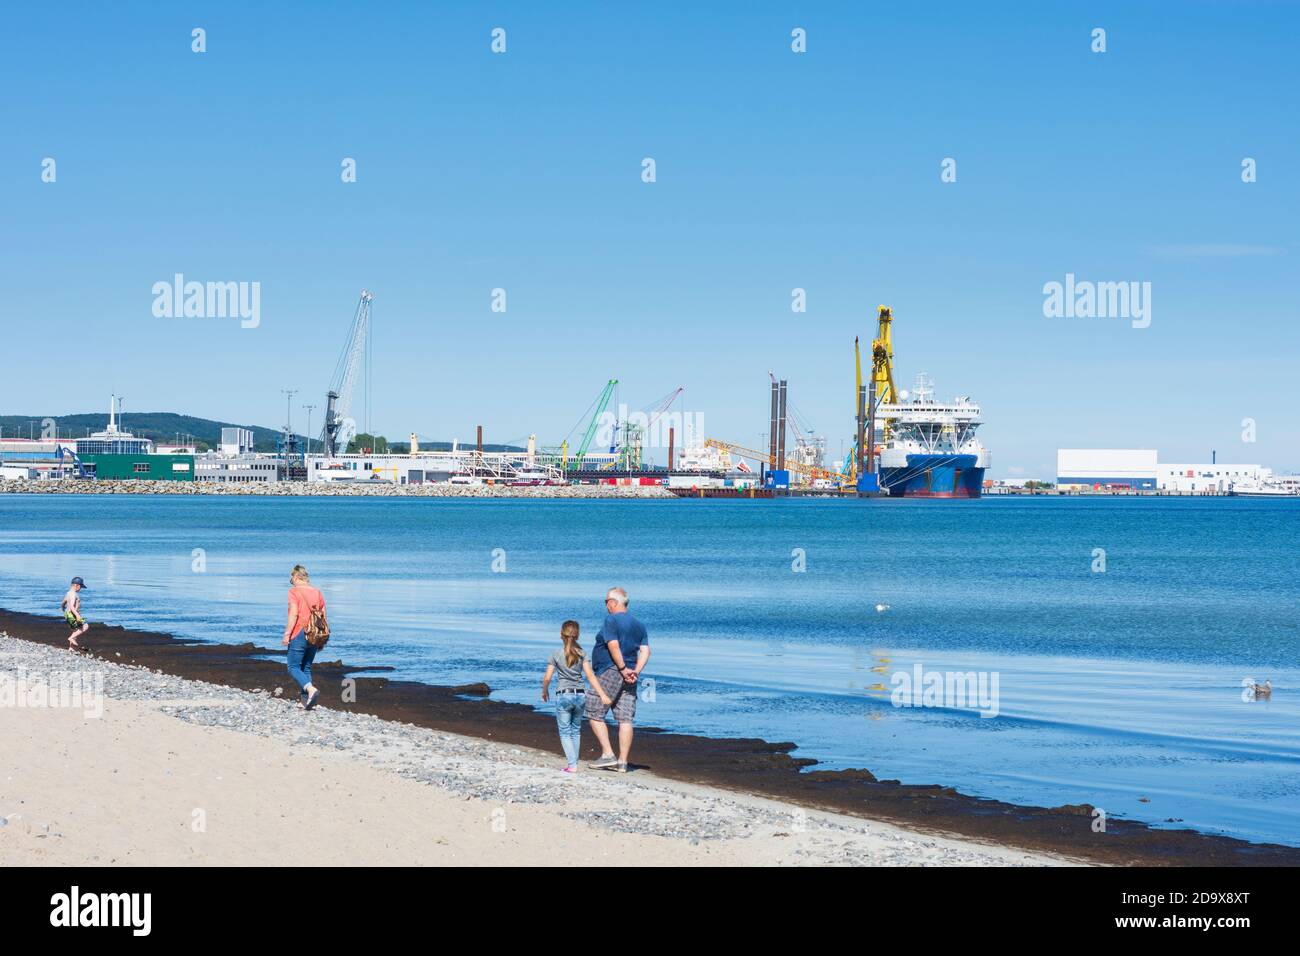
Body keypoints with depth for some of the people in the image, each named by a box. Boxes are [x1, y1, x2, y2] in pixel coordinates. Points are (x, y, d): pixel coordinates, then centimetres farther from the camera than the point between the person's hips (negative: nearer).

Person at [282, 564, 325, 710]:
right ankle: (304, 700, 10)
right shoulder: (318, 592, 10)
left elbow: (293, 615, -16)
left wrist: (287, 634, -13)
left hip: (299, 635, -6)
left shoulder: (294, 591, -7)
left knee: (293, 668, -3)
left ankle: (310, 689, -27)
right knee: (306, 668, 14)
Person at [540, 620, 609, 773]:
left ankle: (572, 765, -8)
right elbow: (590, 675, -7)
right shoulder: (581, 654, 1)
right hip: (580, 695, 3)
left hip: (564, 696, -3)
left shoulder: (556, 654, -4)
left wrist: (544, 691, 14)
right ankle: (574, 763, 19)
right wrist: (602, 695, -8)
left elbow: (547, 677, -5)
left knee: (565, 732, 3)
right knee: (576, 730, 17)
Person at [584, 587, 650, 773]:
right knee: (625, 719, 3)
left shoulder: (611, 620, -9)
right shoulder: (638, 625, 15)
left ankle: (608, 755, -6)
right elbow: (645, 650, 5)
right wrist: (636, 671, -4)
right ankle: (622, 763, 2)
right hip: (629, 678, 7)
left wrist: (622, 668, -16)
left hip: (609, 673, -7)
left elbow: (613, 646, -20)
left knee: (595, 715, 2)